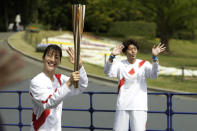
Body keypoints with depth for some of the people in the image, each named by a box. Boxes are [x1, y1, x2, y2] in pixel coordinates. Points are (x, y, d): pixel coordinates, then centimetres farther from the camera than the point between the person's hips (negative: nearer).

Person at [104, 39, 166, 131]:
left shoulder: (144, 64, 4)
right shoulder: (120, 64, 5)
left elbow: (153, 75, -13)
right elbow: (108, 72, -11)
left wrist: (155, 57, -29)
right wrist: (112, 56, -27)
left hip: (139, 107, -1)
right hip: (122, 106, 1)